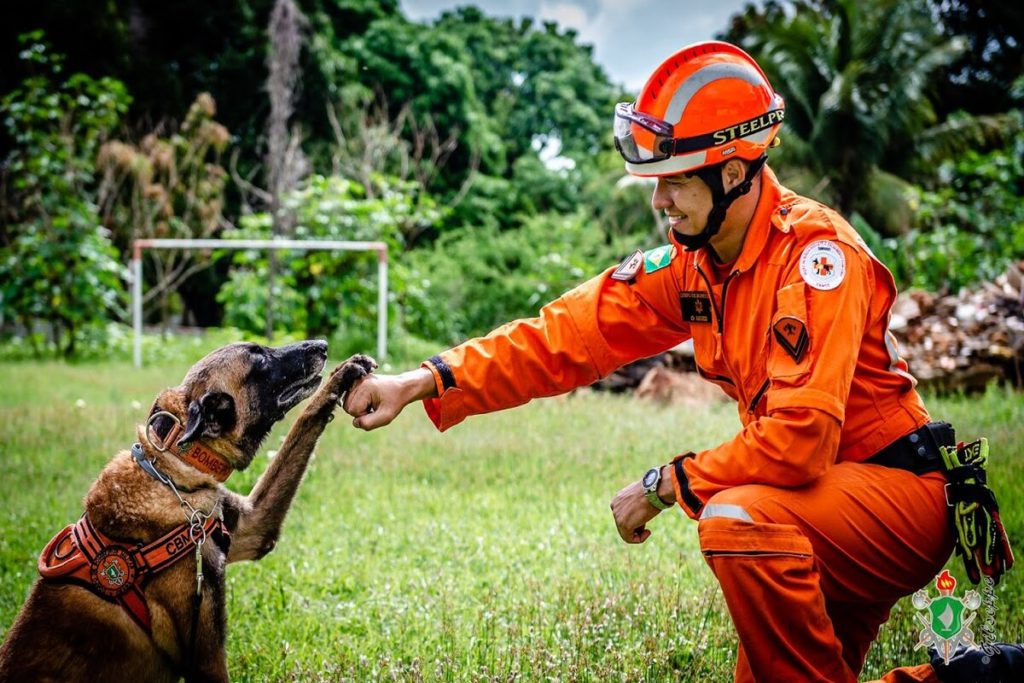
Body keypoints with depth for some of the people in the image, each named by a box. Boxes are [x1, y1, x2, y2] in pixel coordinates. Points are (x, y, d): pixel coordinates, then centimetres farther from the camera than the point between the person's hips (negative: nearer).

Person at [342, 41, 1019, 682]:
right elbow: (568, 335, -4)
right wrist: (426, 382, -15)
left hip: (903, 491, -8)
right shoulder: (690, 263, 1)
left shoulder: (815, 252, -23)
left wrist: (668, 483, -18)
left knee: (736, 520, -33)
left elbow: (799, 436, -31)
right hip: (830, 497, 9)